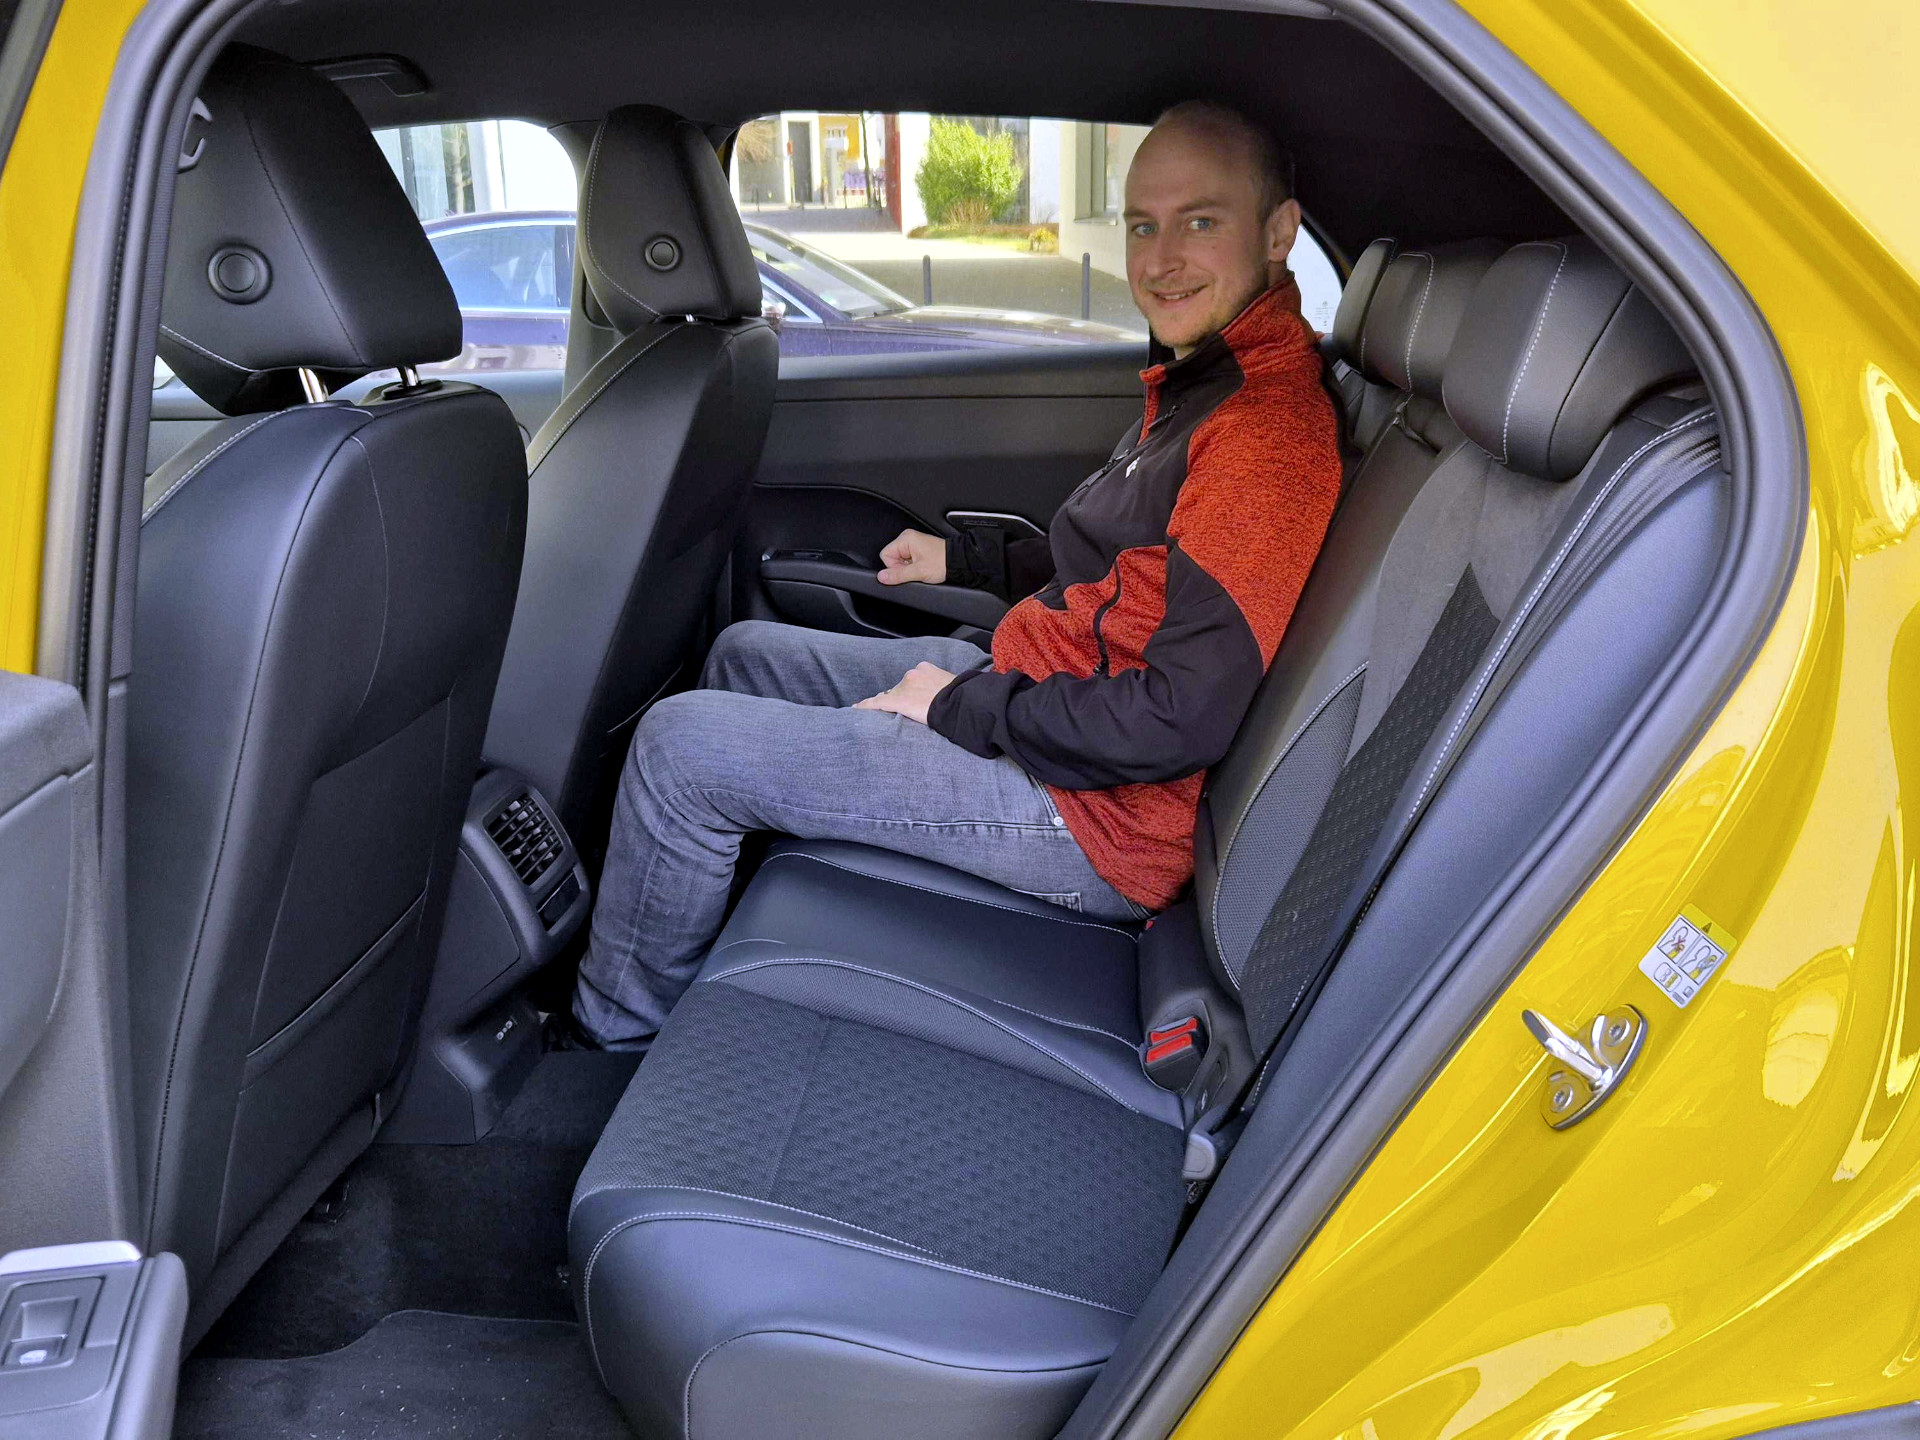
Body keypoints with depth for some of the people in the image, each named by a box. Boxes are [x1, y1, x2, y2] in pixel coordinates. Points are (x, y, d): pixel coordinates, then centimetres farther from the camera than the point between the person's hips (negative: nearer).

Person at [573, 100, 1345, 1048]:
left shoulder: (1271, 435, -25)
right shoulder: (1202, 387, 8)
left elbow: (1180, 718, -29)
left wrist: (959, 709, -17)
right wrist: (964, 559, 23)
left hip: (1097, 809, -10)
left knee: (683, 743, -11)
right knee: (747, 655, 19)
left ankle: (616, 1040, 13)